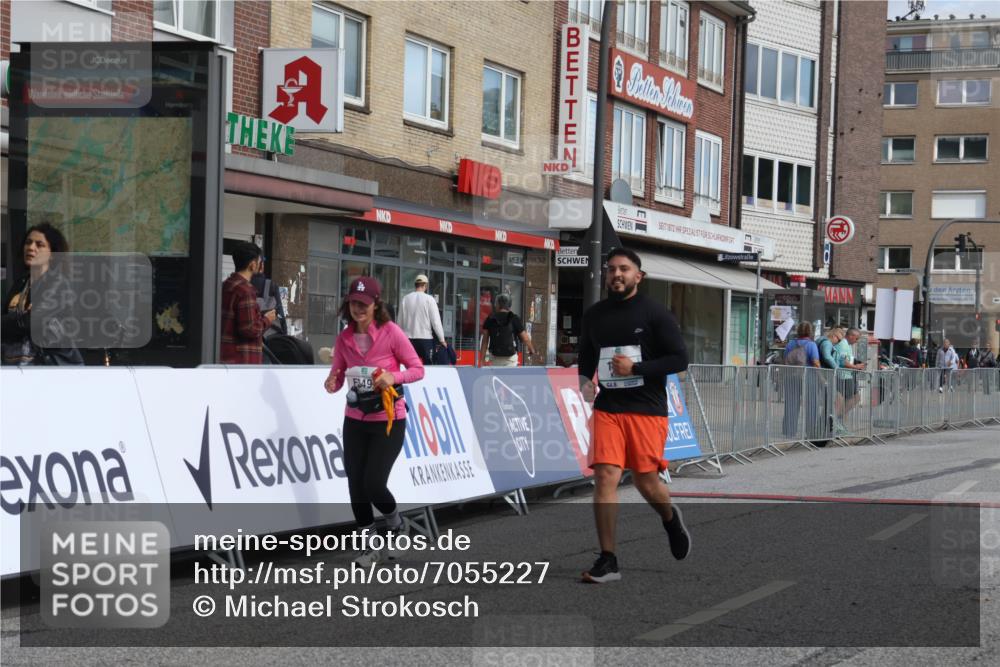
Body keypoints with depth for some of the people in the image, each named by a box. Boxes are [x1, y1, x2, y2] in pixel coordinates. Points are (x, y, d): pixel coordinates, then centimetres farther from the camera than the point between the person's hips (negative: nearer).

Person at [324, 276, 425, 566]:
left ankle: (395, 524, 22)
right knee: (355, 486, 4)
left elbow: (417, 369, -5)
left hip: (388, 420, -4)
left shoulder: (391, 332, -11)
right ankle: (372, 547, 21)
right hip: (355, 420, 4)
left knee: (373, 483, -11)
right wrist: (331, 384, -16)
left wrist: (394, 377, -24)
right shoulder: (344, 338, 1)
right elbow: (338, 376, 8)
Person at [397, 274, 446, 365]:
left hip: (409, 338, 3)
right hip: (426, 338, -3)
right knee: (428, 366, 2)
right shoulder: (429, 299, -7)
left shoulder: (405, 299, 2)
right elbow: (436, 321, -8)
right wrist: (442, 339, 0)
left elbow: (400, 321, 7)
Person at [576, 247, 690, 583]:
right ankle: (607, 561, -6)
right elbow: (585, 357, 24)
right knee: (604, 477, -11)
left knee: (646, 482, 1)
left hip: (647, 409, -3)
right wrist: (585, 383, 4)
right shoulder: (594, 315, 10)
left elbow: (680, 359, -6)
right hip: (608, 408, 3)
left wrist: (635, 368, -15)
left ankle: (670, 518, 38)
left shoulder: (654, 312, -3)